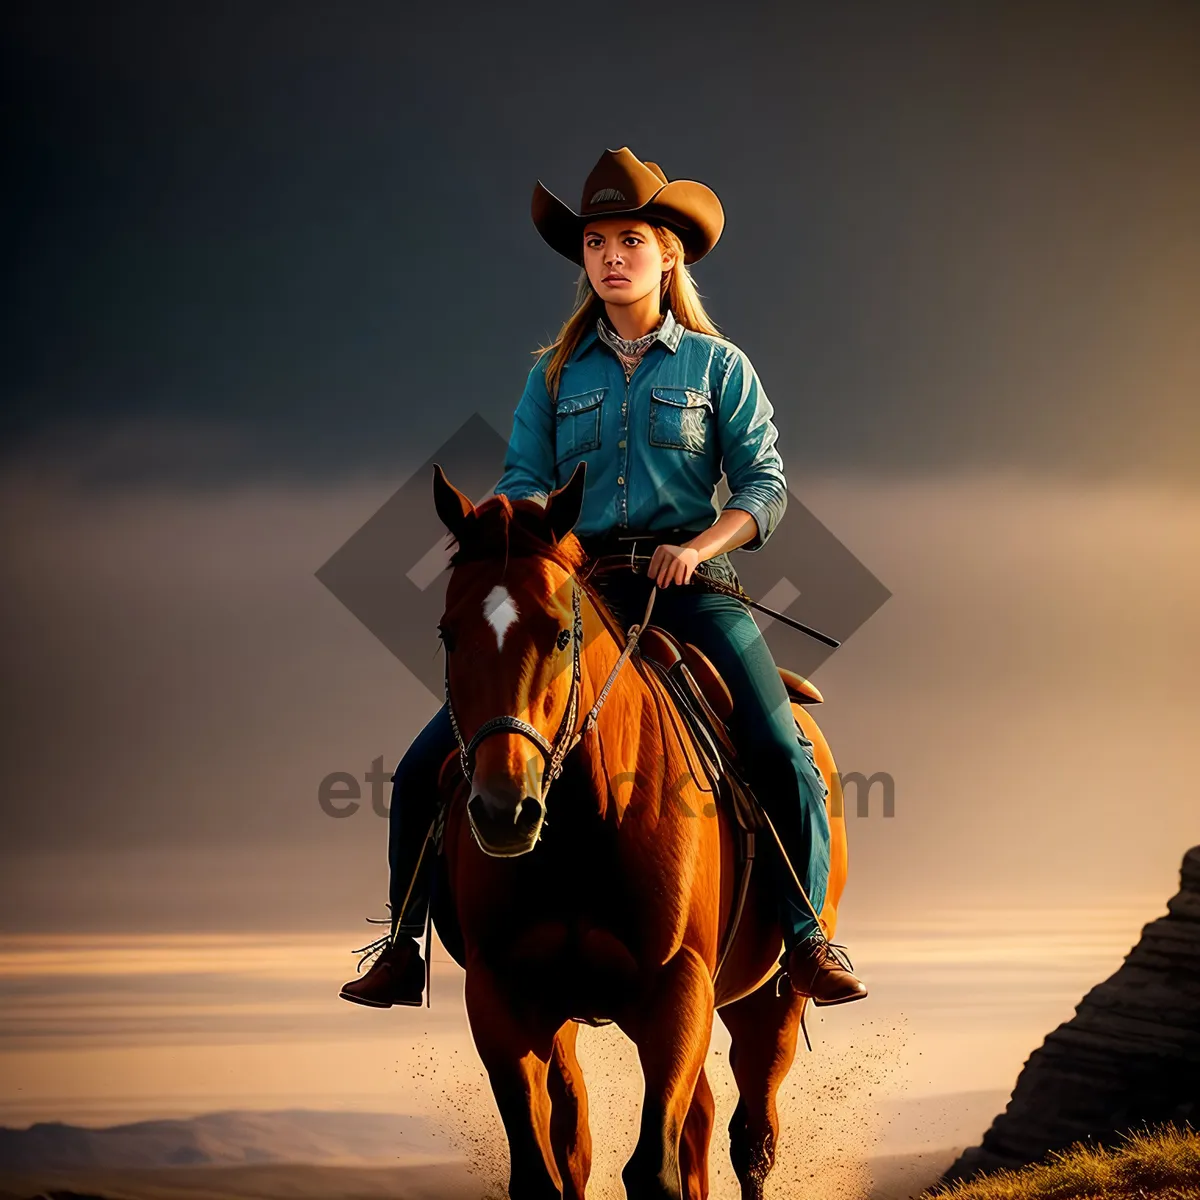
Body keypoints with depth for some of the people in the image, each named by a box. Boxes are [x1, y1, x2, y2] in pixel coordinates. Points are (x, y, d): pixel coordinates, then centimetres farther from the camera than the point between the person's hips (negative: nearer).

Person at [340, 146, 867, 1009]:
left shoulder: (718, 367, 7)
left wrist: (702, 544, -17)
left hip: (689, 585, -2)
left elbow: (765, 484, 1)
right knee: (428, 765, -9)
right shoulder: (557, 374, 13)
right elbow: (526, 481, 7)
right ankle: (405, 942, 5)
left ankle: (804, 936, -8)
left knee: (783, 755, -23)